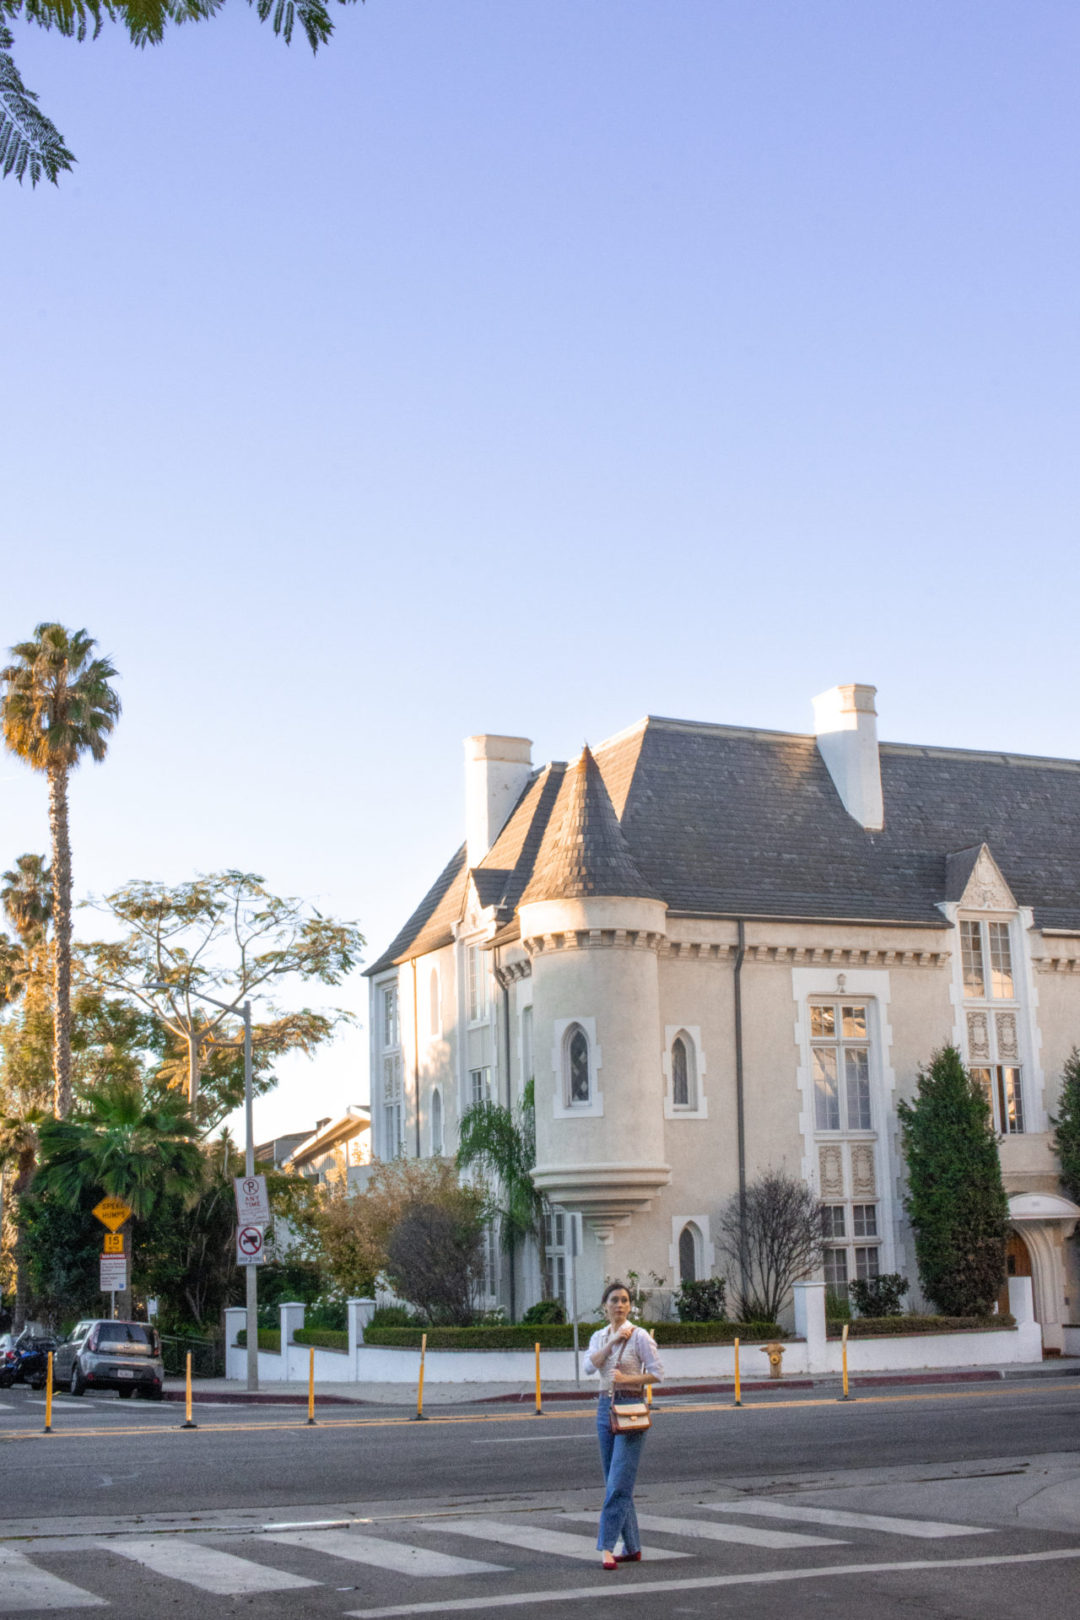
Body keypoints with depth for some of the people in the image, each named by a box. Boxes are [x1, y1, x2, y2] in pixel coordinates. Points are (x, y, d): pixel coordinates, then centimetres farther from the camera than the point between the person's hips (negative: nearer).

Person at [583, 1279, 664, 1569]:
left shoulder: (639, 1336, -5)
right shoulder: (599, 1337, 12)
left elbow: (657, 1372, -7)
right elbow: (590, 1366, -6)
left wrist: (627, 1378, -19)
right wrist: (613, 1340, -12)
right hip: (605, 1407, 6)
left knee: (619, 1482, -13)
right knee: (614, 1482, 8)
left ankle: (607, 1546, -15)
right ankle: (632, 1547, 15)